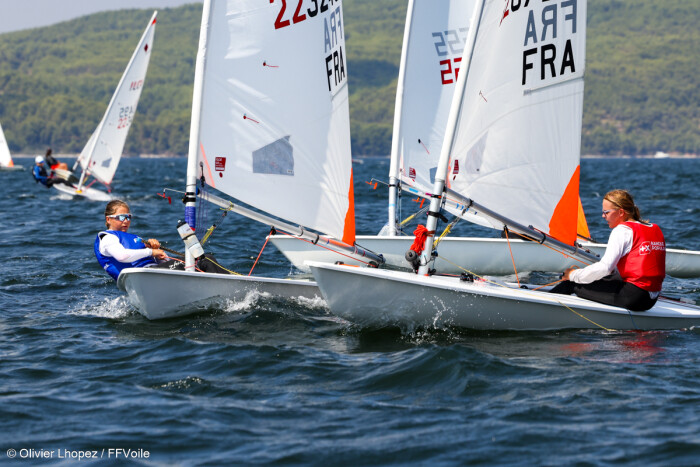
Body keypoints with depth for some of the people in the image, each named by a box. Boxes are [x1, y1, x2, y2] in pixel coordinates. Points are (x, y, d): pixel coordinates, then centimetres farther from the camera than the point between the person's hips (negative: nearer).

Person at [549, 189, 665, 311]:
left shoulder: (623, 230, -9)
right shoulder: (655, 229, 15)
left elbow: (605, 268, -16)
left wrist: (574, 275, -2)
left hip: (632, 297, -9)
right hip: (651, 300, 9)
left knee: (571, 284, 2)